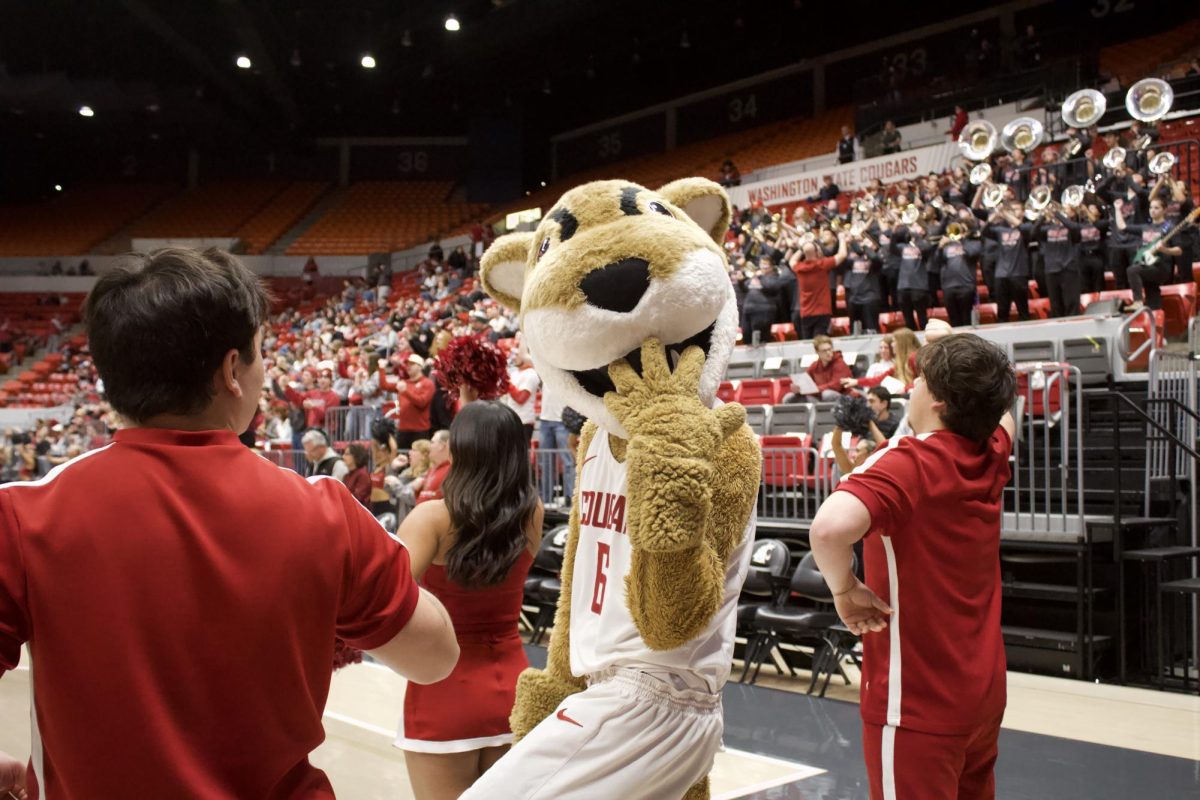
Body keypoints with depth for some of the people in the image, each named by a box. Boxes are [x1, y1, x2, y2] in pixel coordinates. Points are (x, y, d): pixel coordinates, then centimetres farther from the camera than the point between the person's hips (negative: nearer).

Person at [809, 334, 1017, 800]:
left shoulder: (906, 466, -22)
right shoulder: (991, 458, 0)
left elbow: (830, 527, -42)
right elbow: (1003, 413, 26)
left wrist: (845, 589, -24)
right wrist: (951, 355, 30)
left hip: (916, 706, -7)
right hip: (983, 694, 8)